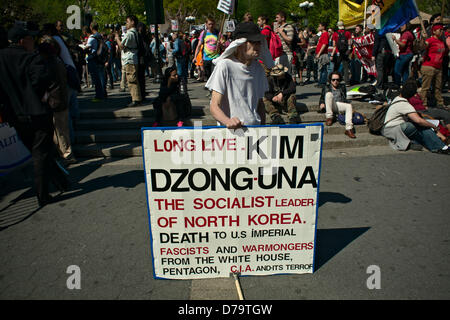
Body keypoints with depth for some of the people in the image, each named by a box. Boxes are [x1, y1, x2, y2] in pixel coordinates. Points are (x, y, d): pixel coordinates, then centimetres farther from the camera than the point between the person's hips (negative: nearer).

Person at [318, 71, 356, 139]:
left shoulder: (342, 87, 27)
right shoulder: (326, 88, 22)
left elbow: (344, 98, 21)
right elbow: (322, 98, 16)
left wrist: (347, 102, -1)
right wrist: (321, 103, -7)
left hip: (340, 105, 2)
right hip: (330, 106, -2)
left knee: (349, 105, -31)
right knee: (329, 94, -31)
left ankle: (348, 129, -41)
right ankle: (329, 117, -31)